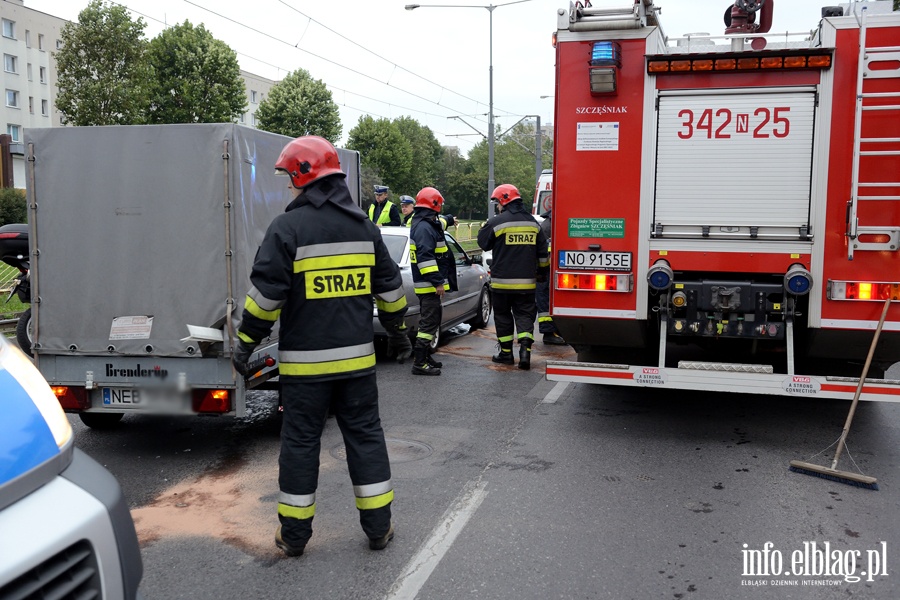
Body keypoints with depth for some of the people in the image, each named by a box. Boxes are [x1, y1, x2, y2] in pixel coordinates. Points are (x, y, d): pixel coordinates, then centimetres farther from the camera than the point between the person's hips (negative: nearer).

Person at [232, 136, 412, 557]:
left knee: (300, 441, 7)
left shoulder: (288, 227, -10)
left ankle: (294, 534, 17)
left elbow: (266, 292, -13)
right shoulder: (363, 225, 7)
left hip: (304, 360, -4)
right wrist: (398, 330, 24)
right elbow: (388, 286, 12)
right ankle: (378, 526, 17)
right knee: (365, 434, 12)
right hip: (357, 356, 4)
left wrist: (246, 341, -4)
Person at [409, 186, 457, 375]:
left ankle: (425, 357, 29)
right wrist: (437, 282, -29)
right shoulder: (424, 228, -19)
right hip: (428, 284, -12)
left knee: (430, 320, 19)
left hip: (428, 284, 12)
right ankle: (420, 363, -8)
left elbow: (437, 224, 39)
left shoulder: (426, 224, 15)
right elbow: (425, 257, -27)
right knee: (429, 322, -10)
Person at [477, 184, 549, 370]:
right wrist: (543, 271, 25)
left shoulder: (497, 222, -11)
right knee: (525, 316, 7)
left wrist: (485, 226, 18)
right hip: (526, 282, 3)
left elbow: (483, 243, 2)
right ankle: (525, 348, -10)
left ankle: (506, 352, 15)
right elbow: (543, 252, 12)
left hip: (502, 281, -3)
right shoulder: (533, 222, 7)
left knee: (503, 316, 10)